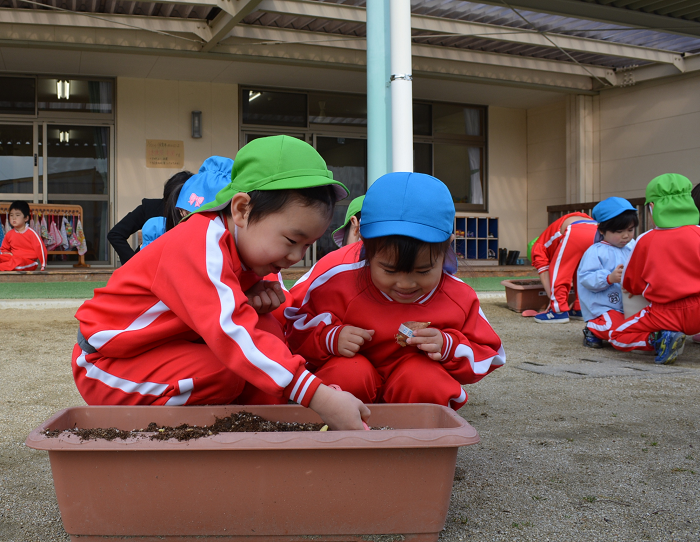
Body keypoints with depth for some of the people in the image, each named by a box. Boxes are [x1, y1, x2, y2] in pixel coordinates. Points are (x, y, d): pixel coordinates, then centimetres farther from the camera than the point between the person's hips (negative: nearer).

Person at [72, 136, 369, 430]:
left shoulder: (244, 239, -2)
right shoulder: (201, 246, -32)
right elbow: (230, 331, -44)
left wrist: (253, 296, -12)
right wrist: (317, 395, -51)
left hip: (170, 347, 8)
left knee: (266, 328, -8)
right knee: (228, 374, -31)